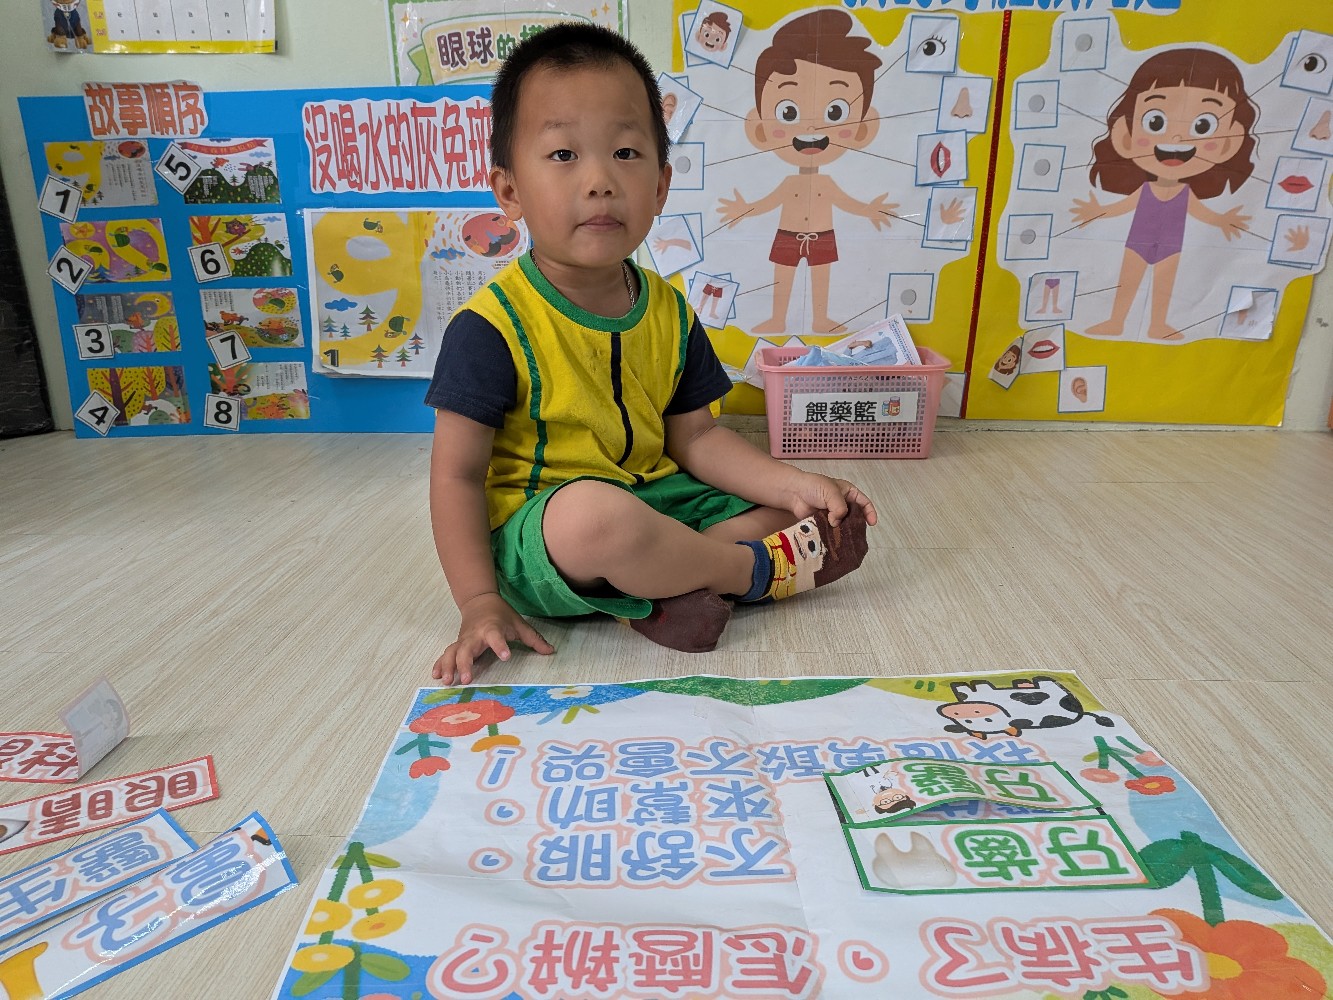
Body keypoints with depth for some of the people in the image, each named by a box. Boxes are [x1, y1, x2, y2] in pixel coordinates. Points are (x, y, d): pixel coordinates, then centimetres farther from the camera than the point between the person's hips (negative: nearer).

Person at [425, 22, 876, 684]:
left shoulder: (668, 312, 2)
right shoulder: (492, 325, -16)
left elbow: (694, 437, 6)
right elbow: (457, 473, -13)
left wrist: (794, 486, -8)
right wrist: (480, 602, -18)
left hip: (655, 498, 7)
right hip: (534, 526, -6)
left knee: (792, 514, 2)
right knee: (594, 514, -40)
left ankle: (656, 588, -17)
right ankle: (759, 572, -11)